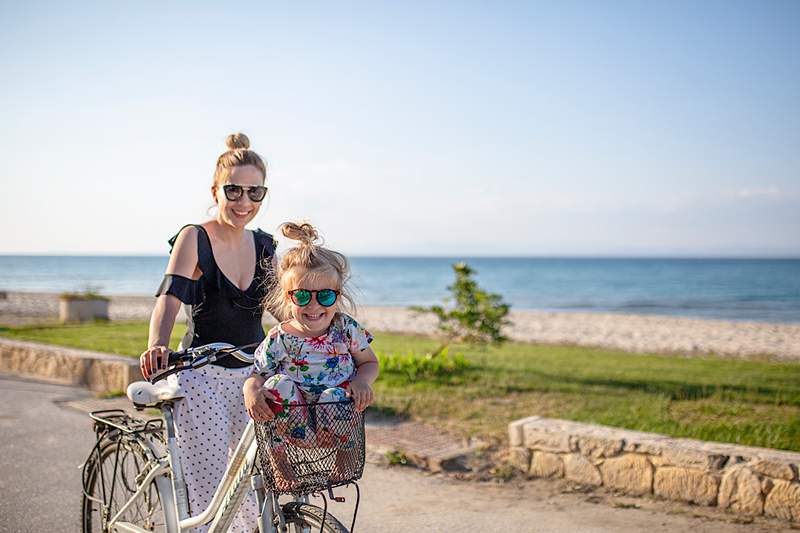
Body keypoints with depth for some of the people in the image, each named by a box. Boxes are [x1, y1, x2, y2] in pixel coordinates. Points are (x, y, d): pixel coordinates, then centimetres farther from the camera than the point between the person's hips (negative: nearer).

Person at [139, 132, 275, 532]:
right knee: (210, 496, -5)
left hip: (253, 376, 5)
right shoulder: (194, 238, -9)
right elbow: (169, 299, -21)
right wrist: (157, 346, -40)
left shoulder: (263, 245, 7)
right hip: (202, 378, -5)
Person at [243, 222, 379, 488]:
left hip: (337, 421, 0)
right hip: (290, 424, 0)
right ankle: (278, 461, -16)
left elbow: (370, 362, 13)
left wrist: (362, 380, -10)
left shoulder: (347, 329, 0)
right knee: (279, 384, -27)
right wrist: (252, 389, -24)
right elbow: (257, 375, 0)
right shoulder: (279, 338, -4)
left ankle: (341, 463, -9)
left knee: (334, 396, -32)